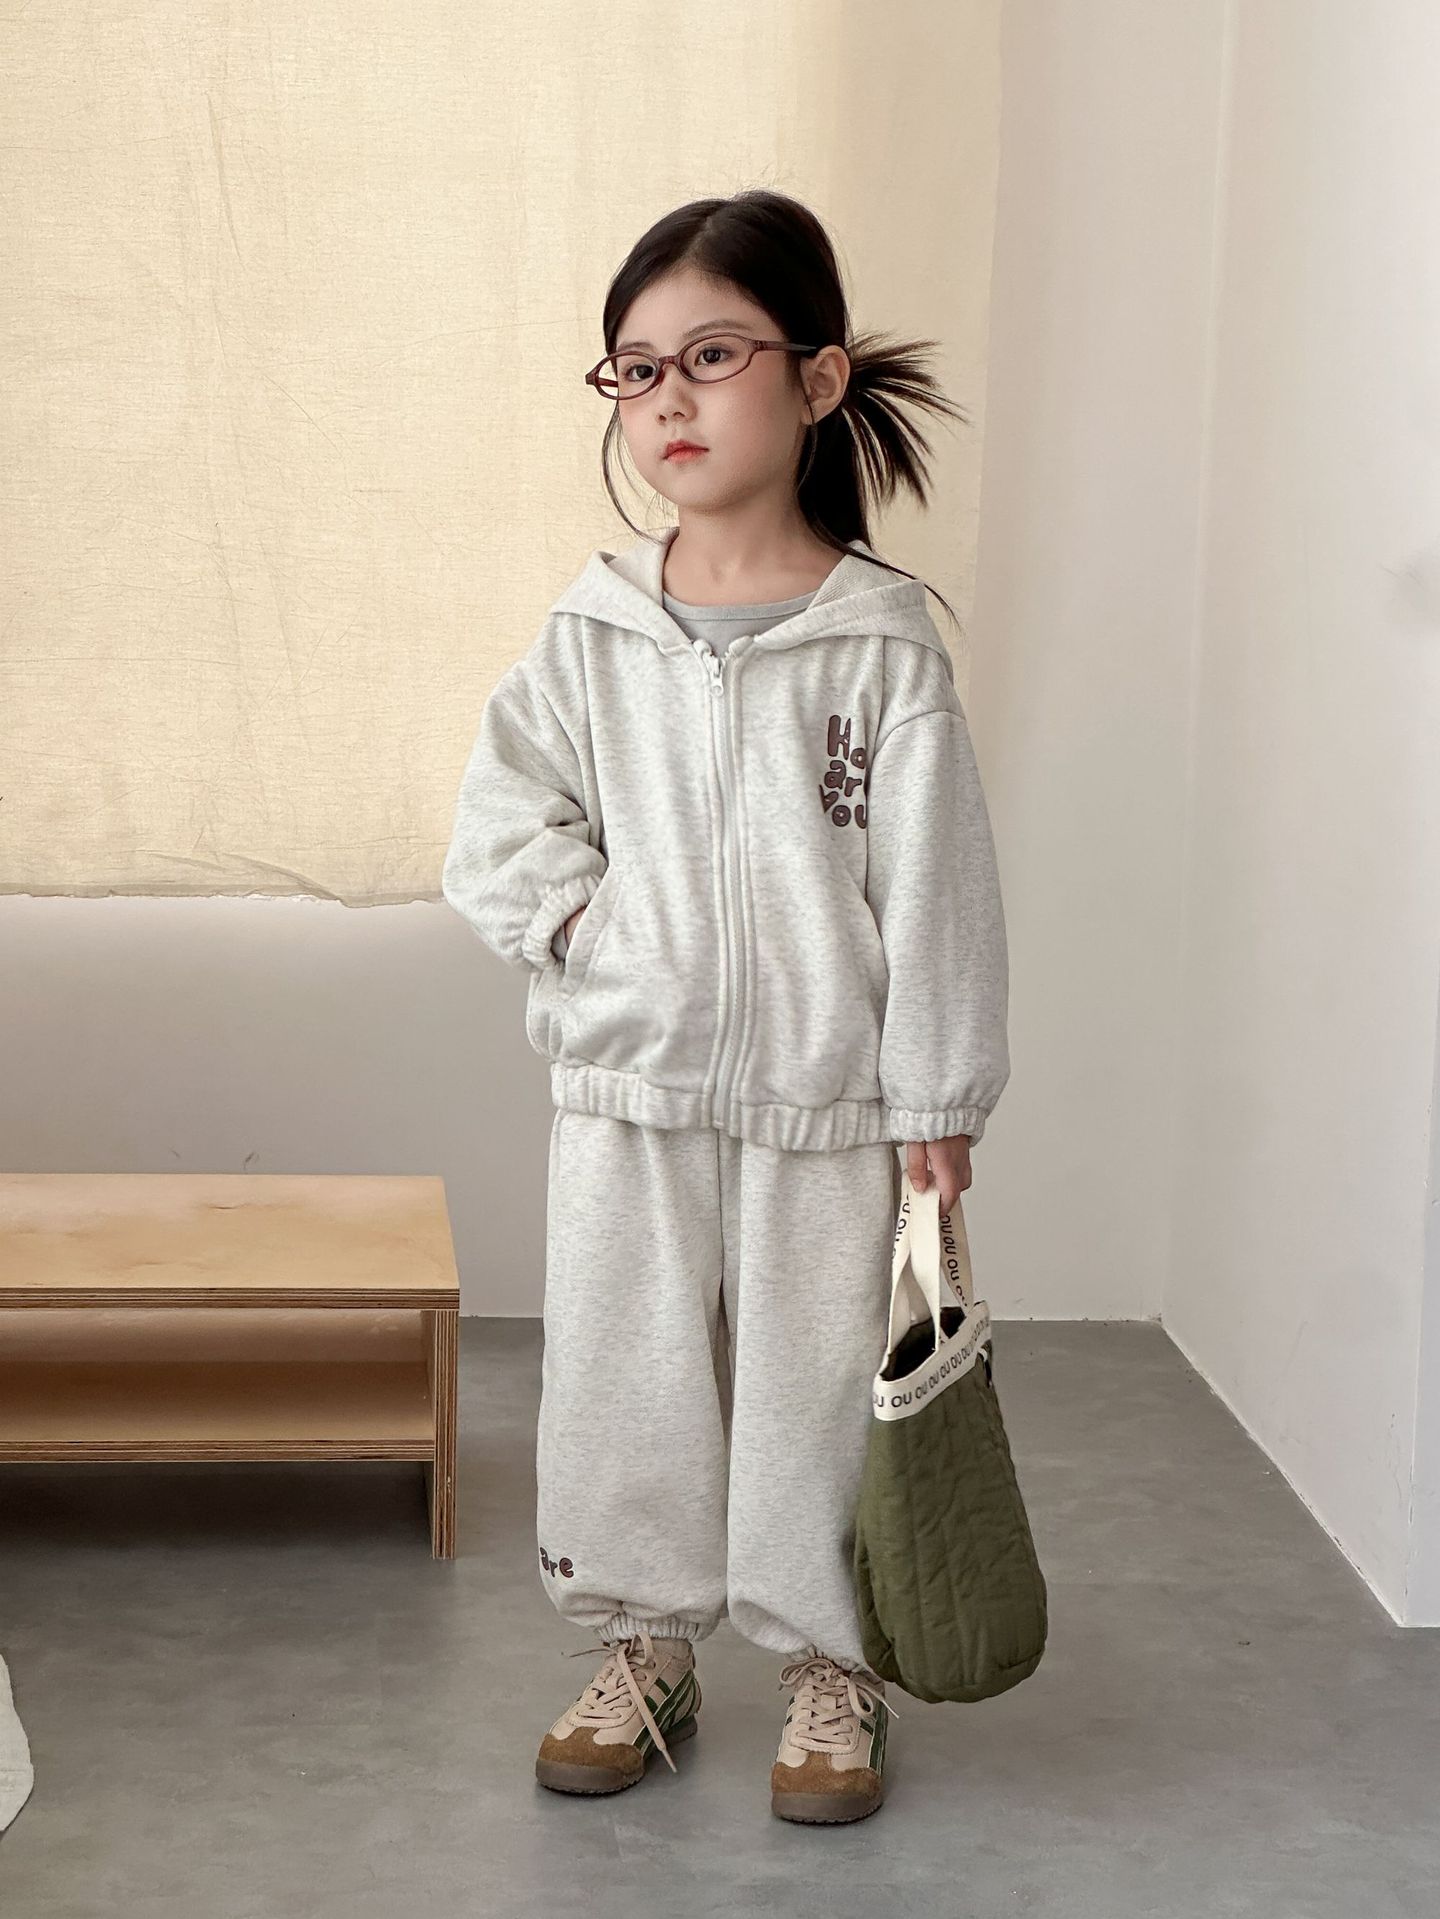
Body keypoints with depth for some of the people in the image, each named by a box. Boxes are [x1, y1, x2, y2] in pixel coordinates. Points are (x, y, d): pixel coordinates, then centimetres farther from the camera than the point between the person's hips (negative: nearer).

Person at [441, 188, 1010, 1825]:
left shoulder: (883, 646, -7)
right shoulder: (590, 634, 1)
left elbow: (933, 888, -6)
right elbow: (499, 831, 4)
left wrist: (935, 1107, -6)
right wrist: (597, 927, -12)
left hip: (825, 1102, -2)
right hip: (625, 1091, 3)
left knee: (818, 1390, 7)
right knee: (622, 1380, 11)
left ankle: (829, 1668, 27)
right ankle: (643, 1651, 30)